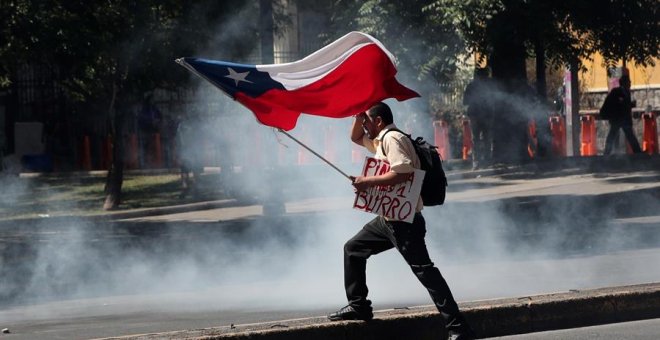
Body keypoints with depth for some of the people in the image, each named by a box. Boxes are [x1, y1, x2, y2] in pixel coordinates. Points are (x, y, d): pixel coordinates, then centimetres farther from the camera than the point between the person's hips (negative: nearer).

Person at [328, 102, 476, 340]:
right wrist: (358, 117, 14)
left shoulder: (392, 139, -14)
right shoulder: (380, 140, 17)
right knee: (353, 249, 19)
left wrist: (369, 181, -20)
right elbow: (355, 138, 34)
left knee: (423, 269, -16)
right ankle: (358, 307, 24)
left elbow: (403, 172, -27)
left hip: (404, 220, -11)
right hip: (388, 218, 11)